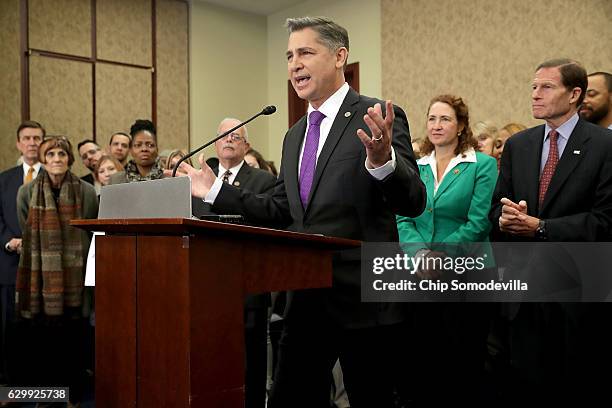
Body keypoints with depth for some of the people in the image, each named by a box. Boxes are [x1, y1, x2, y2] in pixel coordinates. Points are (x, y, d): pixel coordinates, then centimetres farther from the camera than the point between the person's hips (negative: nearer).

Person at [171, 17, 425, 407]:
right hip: (306, 298, 7)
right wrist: (216, 191, 11)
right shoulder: (295, 134, 13)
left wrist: (381, 160, -36)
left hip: (363, 298, -6)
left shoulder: (379, 118, -8)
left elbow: (413, 202, -16)